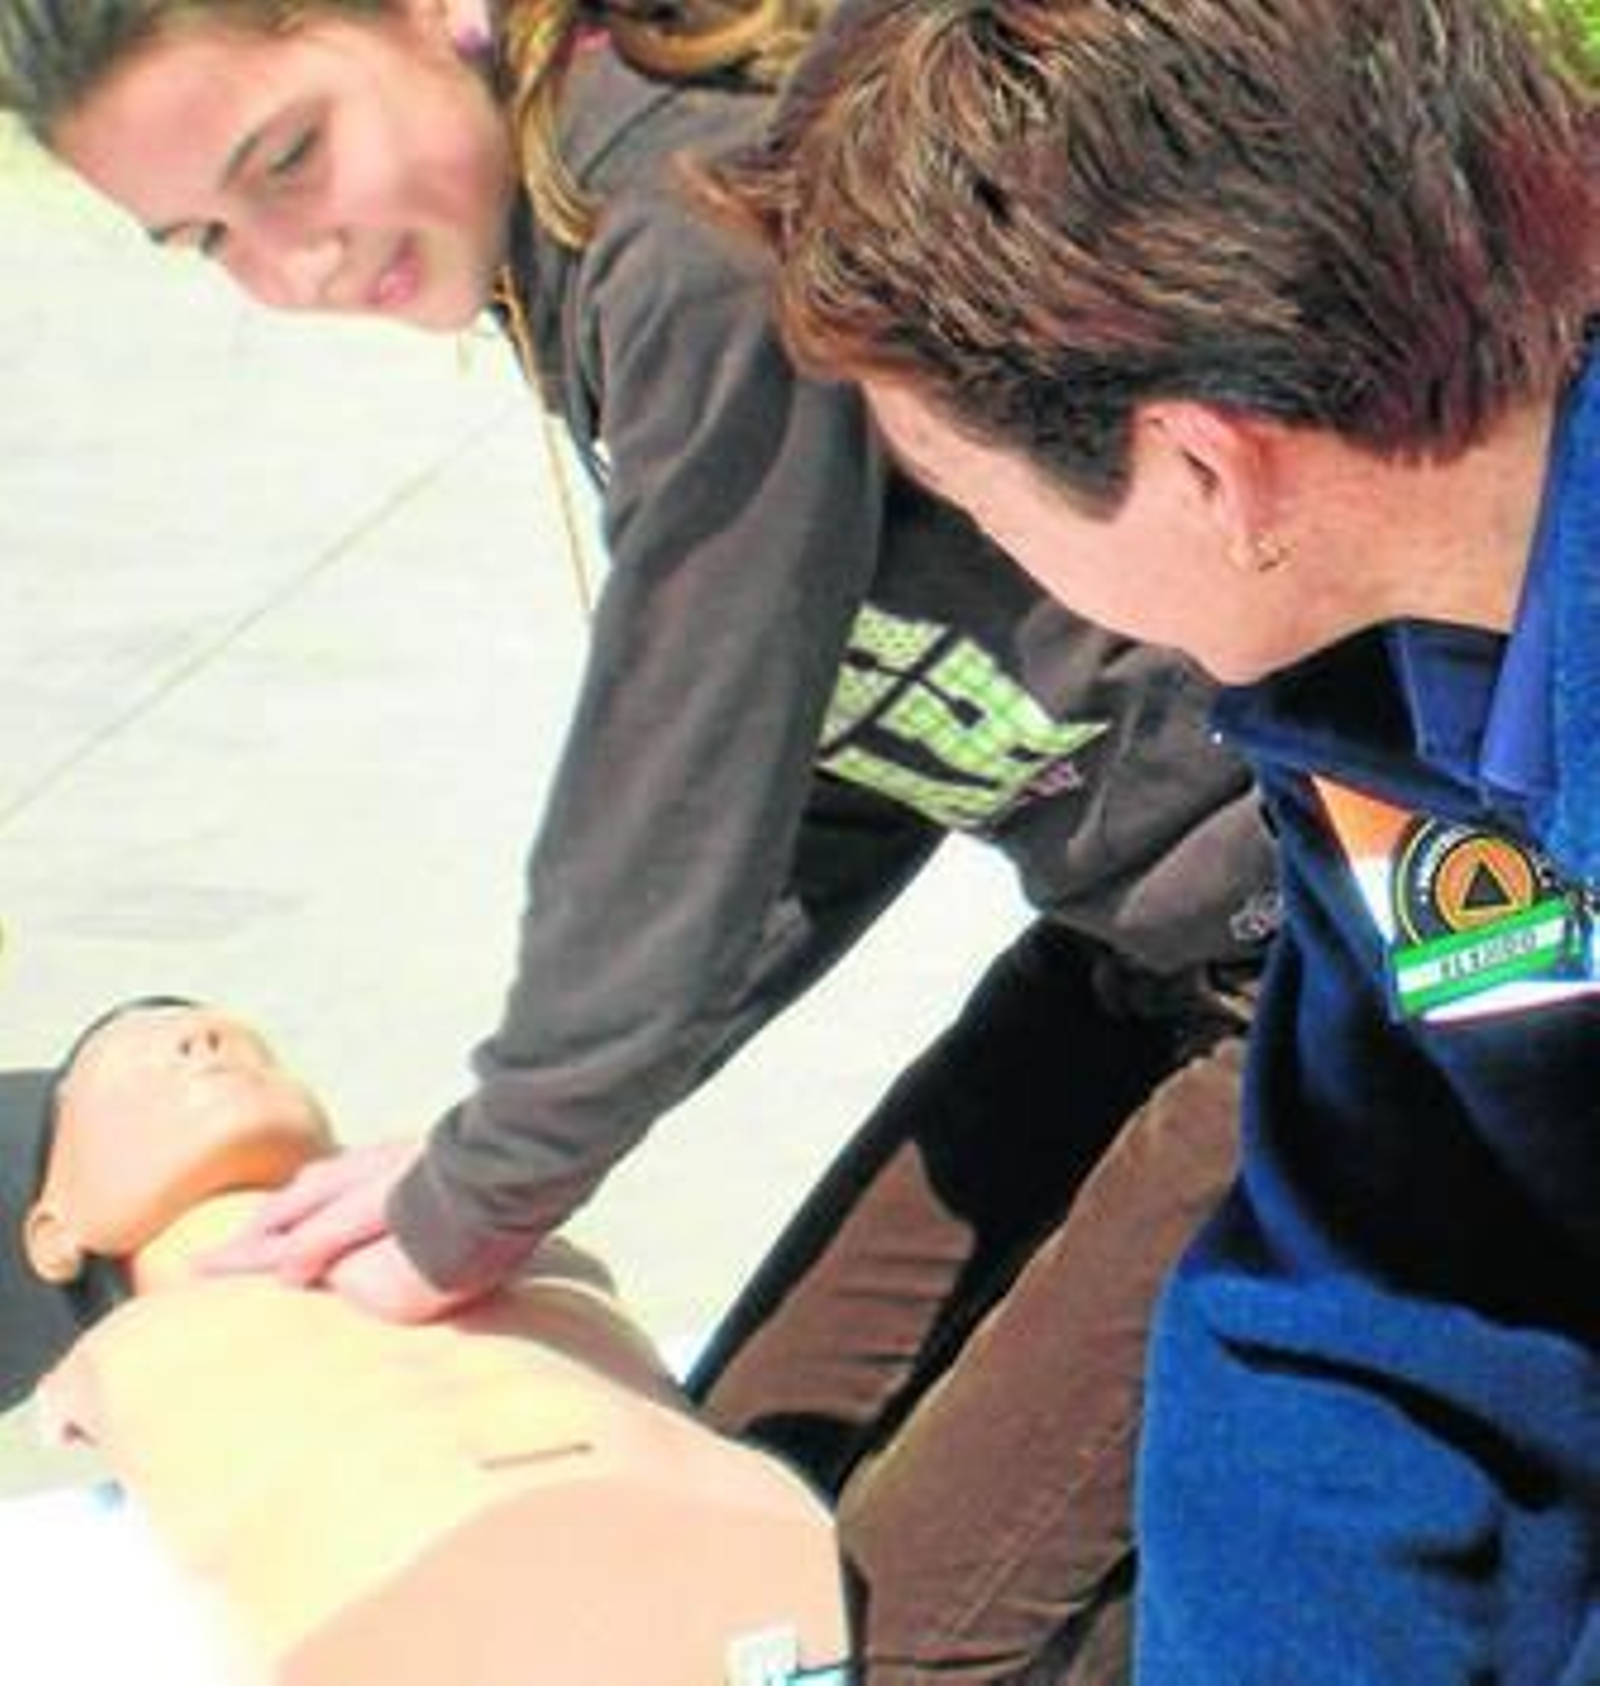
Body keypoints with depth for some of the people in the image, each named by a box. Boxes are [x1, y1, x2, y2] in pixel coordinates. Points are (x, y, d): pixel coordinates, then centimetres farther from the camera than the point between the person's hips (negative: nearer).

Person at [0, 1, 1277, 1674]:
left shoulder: (710, 235, -23)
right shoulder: (586, 249, 7)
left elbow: (680, 807, -20)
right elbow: (788, 766, 11)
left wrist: (473, 1206, -6)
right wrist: (497, 1148, 6)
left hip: (1343, 914, -9)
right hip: (1152, 929, 9)